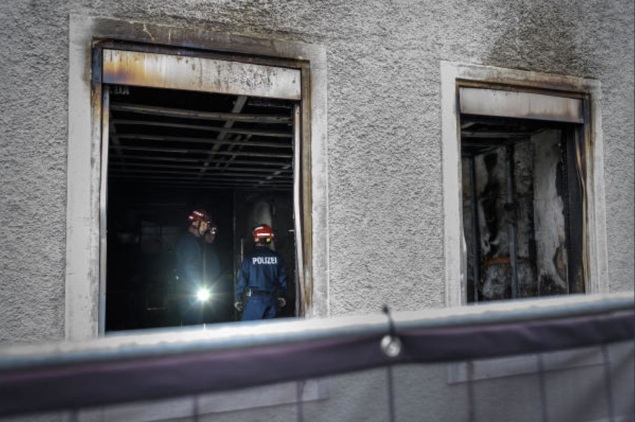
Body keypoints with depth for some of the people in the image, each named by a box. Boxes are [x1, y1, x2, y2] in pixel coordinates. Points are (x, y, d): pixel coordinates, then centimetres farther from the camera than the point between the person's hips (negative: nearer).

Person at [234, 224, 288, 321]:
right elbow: (282, 279, 8)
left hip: (254, 299, -3)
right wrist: (282, 297, 19)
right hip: (272, 299, 4)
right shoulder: (277, 257, 2)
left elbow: (242, 279, -4)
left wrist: (238, 299, 5)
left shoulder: (249, 258, -7)